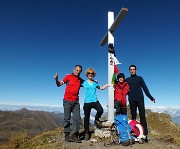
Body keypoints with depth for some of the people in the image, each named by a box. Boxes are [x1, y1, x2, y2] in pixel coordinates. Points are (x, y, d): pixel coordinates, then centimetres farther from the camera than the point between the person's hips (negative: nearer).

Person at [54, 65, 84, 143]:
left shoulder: (80, 80, 11)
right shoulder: (68, 76, 1)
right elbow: (59, 84, 0)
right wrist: (56, 79, -20)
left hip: (76, 101, 4)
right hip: (67, 100, -3)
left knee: (77, 117, -2)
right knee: (67, 118, 2)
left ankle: (74, 135, 4)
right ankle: (67, 135, 14)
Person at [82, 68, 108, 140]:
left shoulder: (95, 83, 11)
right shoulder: (84, 82, 4)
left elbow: (101, 88, 26)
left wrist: (108, 84, 21)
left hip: (95, 101, 1)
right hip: (87, 102, -1)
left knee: (100, 110, -26)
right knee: (86, 118, 4)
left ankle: (96, 119, 7)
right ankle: (86, 133, 20)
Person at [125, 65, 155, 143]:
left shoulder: (140, 78, 9)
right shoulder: (127, 80, 13)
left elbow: (145, 89, 7)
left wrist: (151, 97, 1)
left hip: (140, 100, -1)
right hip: (132, 100, 1)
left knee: (142, 116, -4)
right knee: (133, 117, 3)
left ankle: (145, 134, -2)